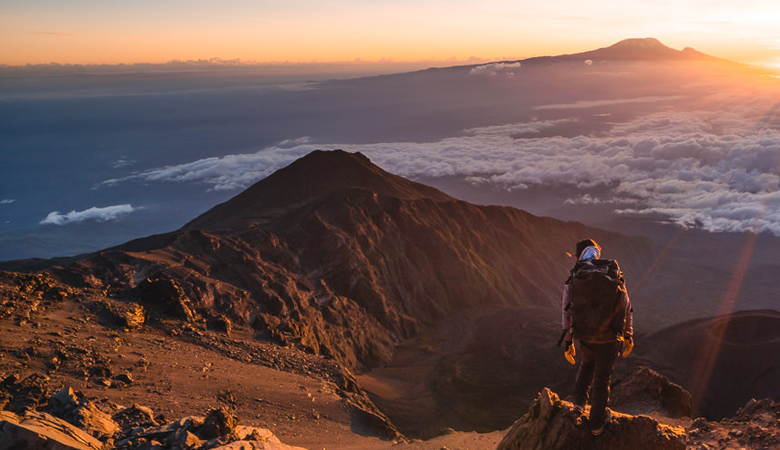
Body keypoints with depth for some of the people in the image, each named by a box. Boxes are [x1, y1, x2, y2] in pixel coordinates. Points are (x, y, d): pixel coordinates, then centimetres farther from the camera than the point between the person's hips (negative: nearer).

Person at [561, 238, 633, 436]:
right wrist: (628, 336, 11)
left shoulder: (572, 282, -7)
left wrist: (568, 343, 5)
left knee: (587, 362, 35)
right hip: (610, 339, -1)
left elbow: (567, 314, -4)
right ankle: (597, 423, 30)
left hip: (587, 338, 1)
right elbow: (626, 309, -1)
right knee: (602, 379, 16)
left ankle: (580, 399, 35)